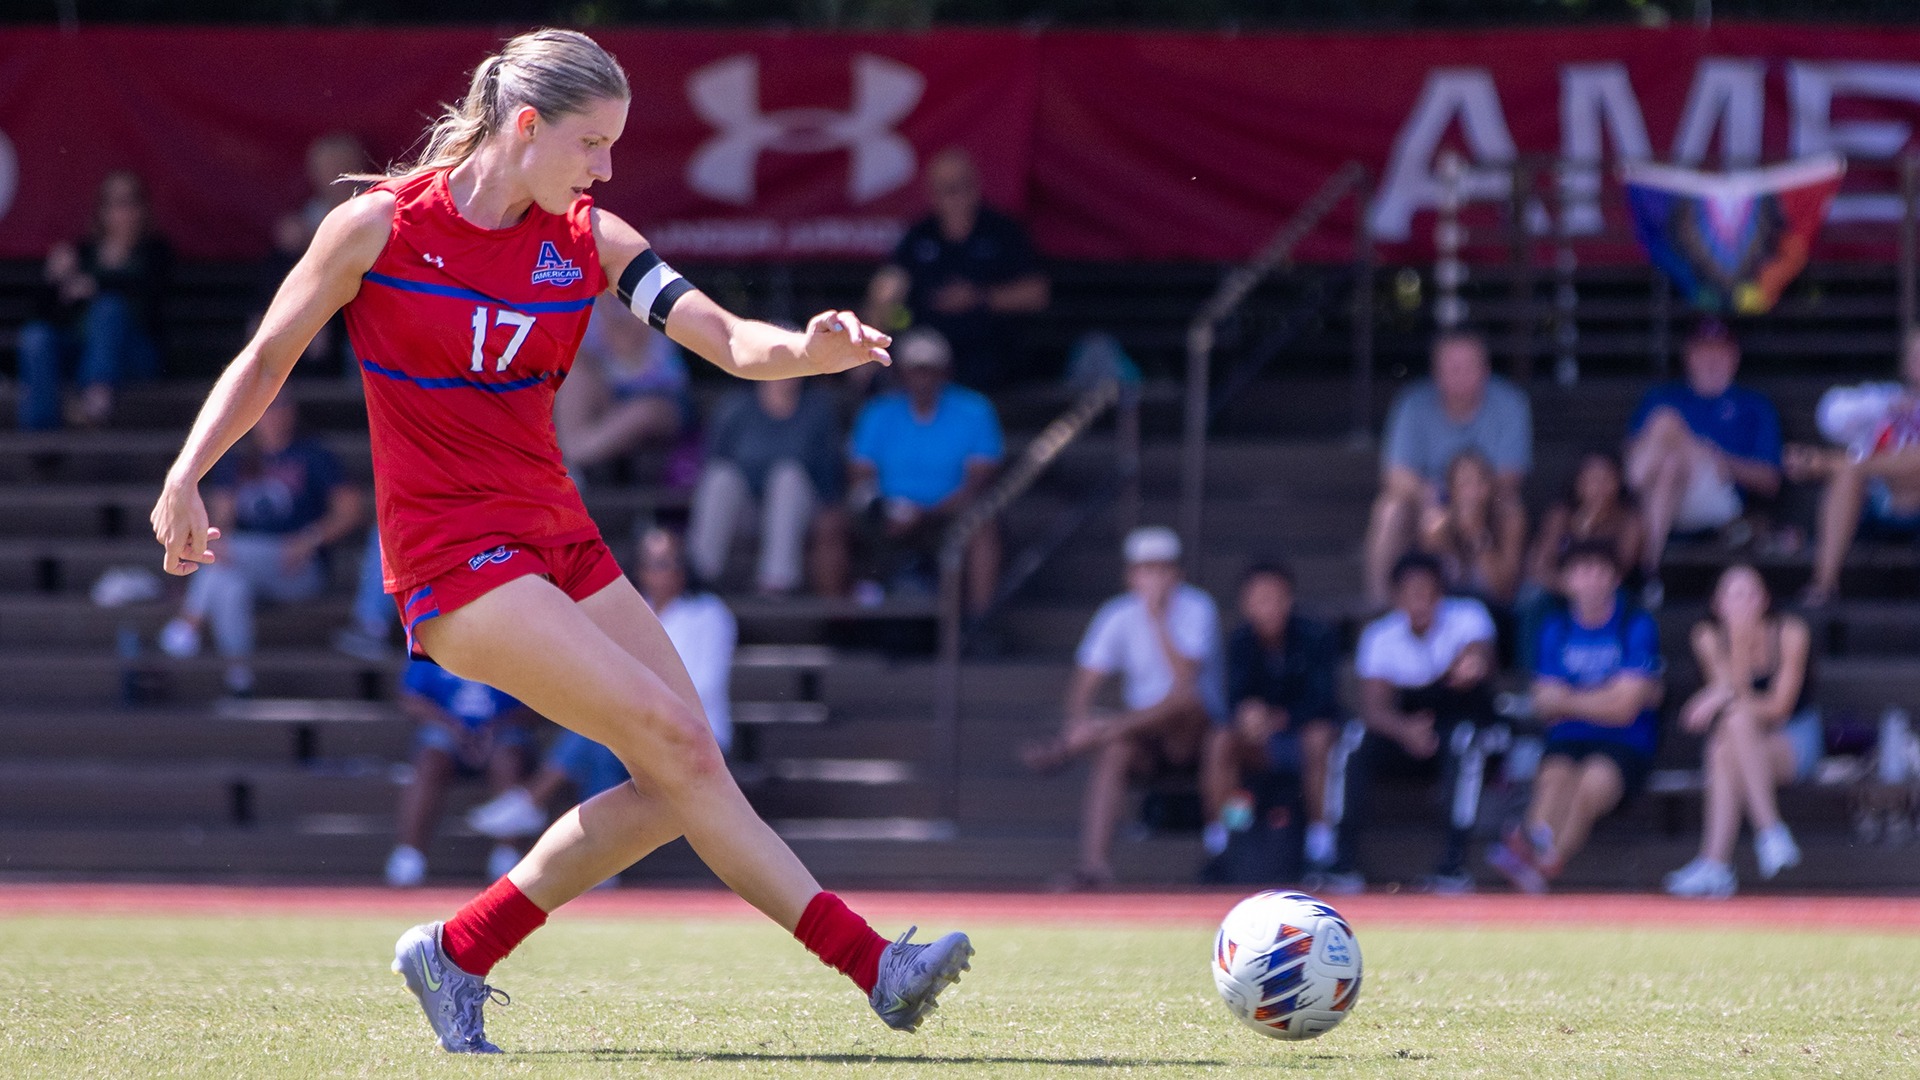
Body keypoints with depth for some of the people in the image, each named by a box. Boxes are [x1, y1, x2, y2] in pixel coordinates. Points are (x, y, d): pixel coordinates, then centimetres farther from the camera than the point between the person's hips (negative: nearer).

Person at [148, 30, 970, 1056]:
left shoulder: (589, 239, 4)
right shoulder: (379, 226, -7)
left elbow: (730, 340, -7)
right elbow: (266, 358, 3)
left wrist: (807, 352, -29)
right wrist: (187, 476, -8)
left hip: (557, 538, 7)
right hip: (450, 552, -7)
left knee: (673, 788, -1)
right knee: (680, 746, -17)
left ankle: (455, 954, 11)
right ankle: (870, 963, -15)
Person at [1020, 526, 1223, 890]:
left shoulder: (1195, 609, -7)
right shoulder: (1118, 615, 3)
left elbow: (1185, 678, -21)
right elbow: (1083, 685, -1)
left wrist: (1157, 618, -23)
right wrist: (1079, 721, -22)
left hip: (1191, 737, -3)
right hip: (1141, 739, 3)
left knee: (1185, 699, -36)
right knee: (1114, 750, -32)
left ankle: (1067, 748, -37)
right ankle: (1095, 863, -42)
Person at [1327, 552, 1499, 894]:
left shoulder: (1467, 618, -12)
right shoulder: (1380, 636, -7)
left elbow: (1479, 657, -34)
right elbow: (1373, 707, -18)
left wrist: (1473, 667, -61)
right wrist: (1405, 730, -41)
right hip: (1405, 728, 2)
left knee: (1463, 738, -36)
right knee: (1356, 745, -27)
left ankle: (1454, 863, -35)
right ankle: (1345, 862, -25)